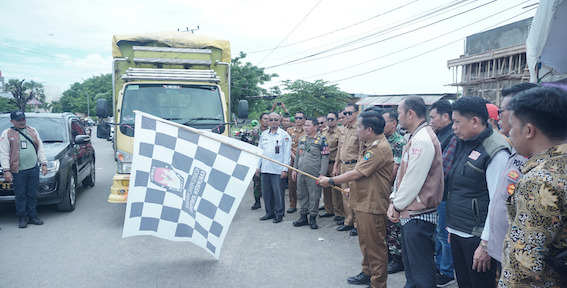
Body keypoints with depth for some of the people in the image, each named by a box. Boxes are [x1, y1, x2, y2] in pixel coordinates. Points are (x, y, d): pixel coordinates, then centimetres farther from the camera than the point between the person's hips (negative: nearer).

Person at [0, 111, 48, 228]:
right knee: (20, 195, 2)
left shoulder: (33, 131, 14)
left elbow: (40, 149, 17)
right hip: (18, 171, -3)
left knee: (32, 195, 8)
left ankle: (33, 217, 18)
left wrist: (43, 163, 9)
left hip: (33, 169, 3)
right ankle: (22, 218, 13)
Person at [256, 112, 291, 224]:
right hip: (265, 169, 5)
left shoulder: (284, 135, -2)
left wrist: (285, 169, -10)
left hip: (277, 170, -5)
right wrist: (258, 166, 11)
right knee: (266, 192, 11)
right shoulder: (264, 134, 12)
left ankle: (279, 214, 12)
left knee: (278, 193, -1)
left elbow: (287, 153, -4)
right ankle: (270, 212, 24)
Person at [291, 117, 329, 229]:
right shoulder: (301, 139, 12)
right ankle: (303, 217, 24)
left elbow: (325, 158, -9)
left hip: (314, 174, -6)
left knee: (314, 196, 2)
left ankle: (313, 218, 15)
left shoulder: (322, 140, -7)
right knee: (301, 195, 12)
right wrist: (294, 169, 14)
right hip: (301, 173, 6)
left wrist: (322, 174, -14)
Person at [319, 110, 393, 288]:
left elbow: (356, 174, -23)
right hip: (363, 202, 11)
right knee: (365, 242, 22)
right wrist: (353, 188, 16)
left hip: (372, 205, -11)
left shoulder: (379, 148, -23)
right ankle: (367, 274, 38)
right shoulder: (370, 146, 13)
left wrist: (330, 181, -13)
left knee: (375, 246, 2)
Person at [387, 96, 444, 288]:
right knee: (410, 264, 23)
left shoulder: (423, 140, -20)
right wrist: (394, 200, 5)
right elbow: (403, 173, 13)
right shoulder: (416, 137, 13)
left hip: (418, 215, -10)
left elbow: (413, 180, -21)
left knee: (421, 272, 3)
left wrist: (397, 206, -9)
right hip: (409, 214, 10)